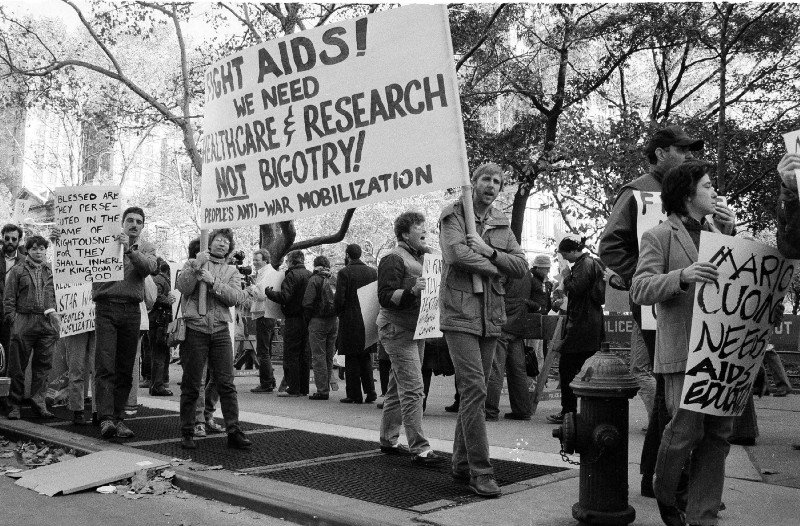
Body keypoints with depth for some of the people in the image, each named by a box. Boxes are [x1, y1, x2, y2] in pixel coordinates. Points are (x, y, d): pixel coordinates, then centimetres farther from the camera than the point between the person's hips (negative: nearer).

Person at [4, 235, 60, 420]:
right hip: (23, 321, -2)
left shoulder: (52, 272, 14)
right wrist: (12, 320, -5)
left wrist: (56, 318, 3)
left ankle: (39, 403, 9)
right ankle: (15, 405, 10)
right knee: (18, 366, 2)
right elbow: (8, 299, 4)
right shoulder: (17, 271, 8)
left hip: (47, 322, 2)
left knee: (43, 366, 3)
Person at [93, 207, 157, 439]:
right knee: (105, 366, -11)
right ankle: (106, 418, -15)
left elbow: (149, 267, -7)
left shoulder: (146, 248, 14)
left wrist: (130, 250, -21)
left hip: (132, 310, 2)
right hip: (106, 308, -2)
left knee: (125, 369, 5)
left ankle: (118, 418, 11)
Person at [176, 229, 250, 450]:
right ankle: (187, 432, 13)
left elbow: (236, 297, -2)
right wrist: (196, 268, -15)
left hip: (221, 331, 2)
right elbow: (183, 288, -5)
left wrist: (213, 281, -12)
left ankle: (233, 432, 1)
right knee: (191, 385, 3)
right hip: (195, 329, -2)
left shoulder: (232, 271, 16)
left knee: (226, 384, -2)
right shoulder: (193, 263, 12)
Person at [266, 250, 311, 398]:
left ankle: (293, 389, -2)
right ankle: (303, 388, 15)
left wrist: (268, 292, -5)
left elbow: (285, 297, -19)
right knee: (303, 354, 12)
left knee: (291, 355, -2)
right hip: (307, 318, 7)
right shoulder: (310, 275, 10)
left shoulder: (292, 275, -12)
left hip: (293, 319, -7)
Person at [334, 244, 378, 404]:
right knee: (366, 357, 15)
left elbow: (339, 299, -13)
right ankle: (370, 392, 11)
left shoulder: (344, 273, -9)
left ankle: (354, 395, 4)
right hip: (369, 321, 5)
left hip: (350, 321, -4)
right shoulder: (372, 272, 4)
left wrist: (339, 312, 5)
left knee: (352, 360, 2)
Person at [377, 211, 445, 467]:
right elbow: (385, 297, -18)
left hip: (415, 330, 9)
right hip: (397, 329, -9)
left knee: (398, 388, 15)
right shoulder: (394, 259, -10)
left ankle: (389, 440, 24)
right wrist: (412, 291, -32)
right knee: (413, 389, -13)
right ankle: (419, 449, -13)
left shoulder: (419, 257, 20)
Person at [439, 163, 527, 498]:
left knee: (474, 391, 10)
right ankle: (480, 471, -8)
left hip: (491, 317, 6)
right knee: (474, 389, -13)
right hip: (459, 314, -6)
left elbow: (521, 266, 5)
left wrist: (489, 252, -10)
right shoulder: (453, 215, 0)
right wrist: (495, 267, -7)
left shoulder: (502, 225, 16)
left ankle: (462, 465, 21)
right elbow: (456, 253, -18)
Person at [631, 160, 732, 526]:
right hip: (683, 351, -6)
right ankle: (665, 494, 19)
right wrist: (682, 276, -25)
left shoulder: (718, 235, 20)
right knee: (687, 429, -8)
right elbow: (639, 290, -10)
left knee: (718, 434, 5)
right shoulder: (659, 237, 0)